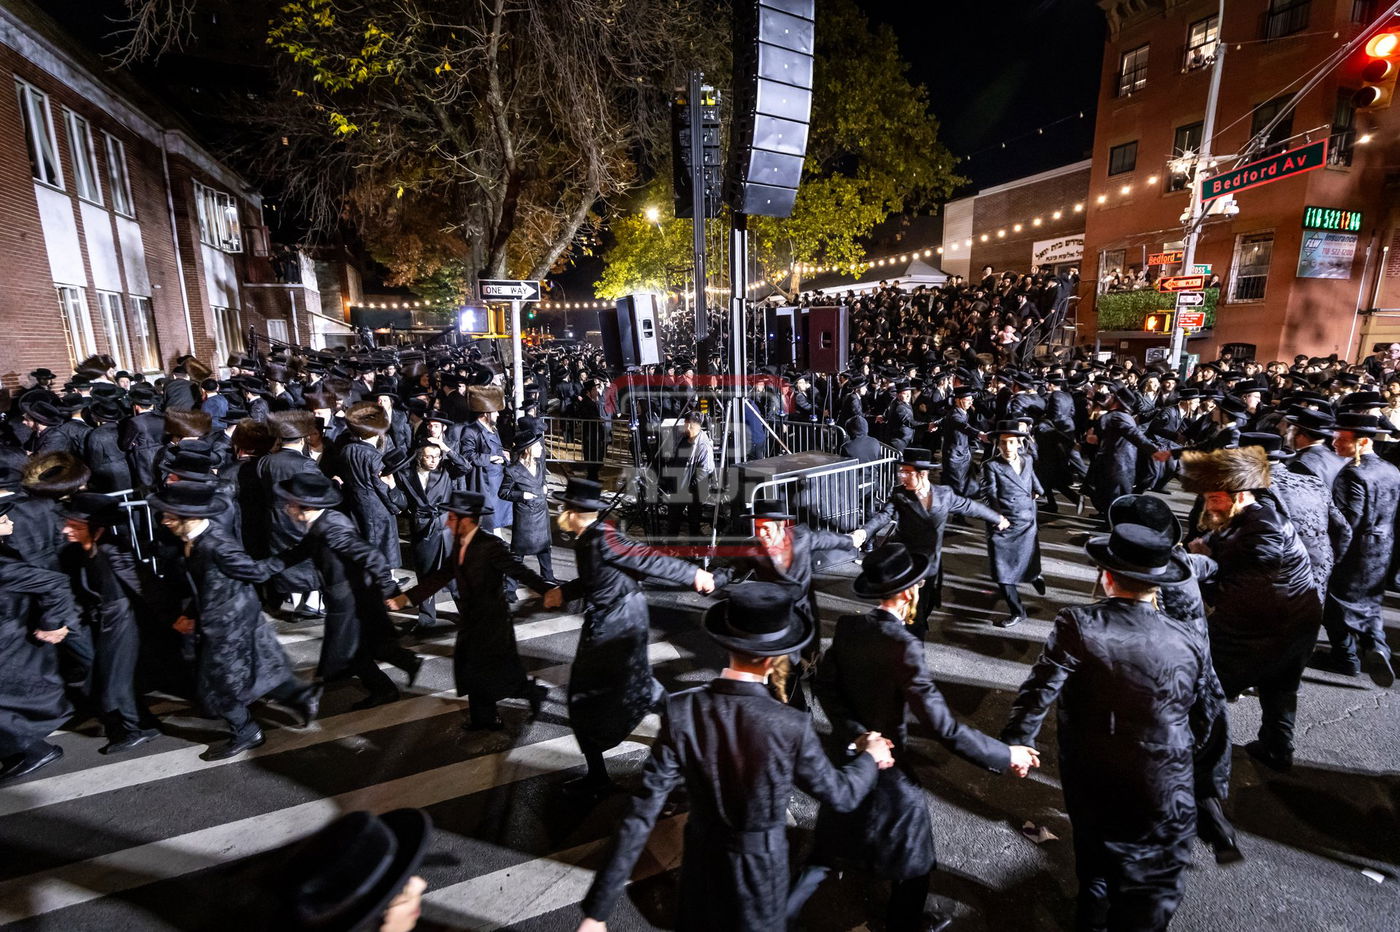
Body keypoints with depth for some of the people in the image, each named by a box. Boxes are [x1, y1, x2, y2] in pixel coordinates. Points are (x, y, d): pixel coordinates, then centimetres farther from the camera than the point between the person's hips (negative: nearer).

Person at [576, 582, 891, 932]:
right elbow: (840, 795, -12)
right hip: (761, 864, -1)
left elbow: (641, 814, -22)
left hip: (702, 856, 2)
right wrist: (870, 757, 9)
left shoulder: (681, 711, -25)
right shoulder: (792, 727, -29)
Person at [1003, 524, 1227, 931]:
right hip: (1163, 795, 0)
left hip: (1090, 786, 1)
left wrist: (1014, 745, -9)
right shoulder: (1191, 642, -13)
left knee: (1095, 870, 27)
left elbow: (1038, 691, -23)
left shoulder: (1077, 625, -21)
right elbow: (1204, 715, 1)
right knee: (1150, 898, 19)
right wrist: (1202, 768, 21)